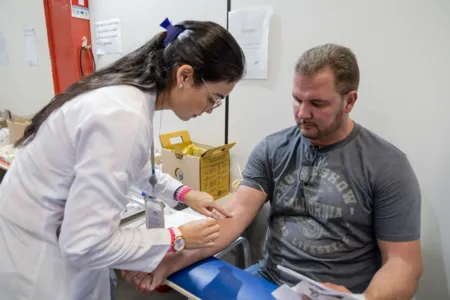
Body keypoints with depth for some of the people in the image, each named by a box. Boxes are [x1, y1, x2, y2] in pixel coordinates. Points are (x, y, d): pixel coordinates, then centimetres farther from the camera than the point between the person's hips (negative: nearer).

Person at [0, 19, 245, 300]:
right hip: (35, 262, -8)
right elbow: (87, 244, -30)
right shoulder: (124, 117, -32)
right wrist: (177, 239, -18)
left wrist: (182, 192, 5)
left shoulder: (125, 91, -3)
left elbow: (131, 165, 15)